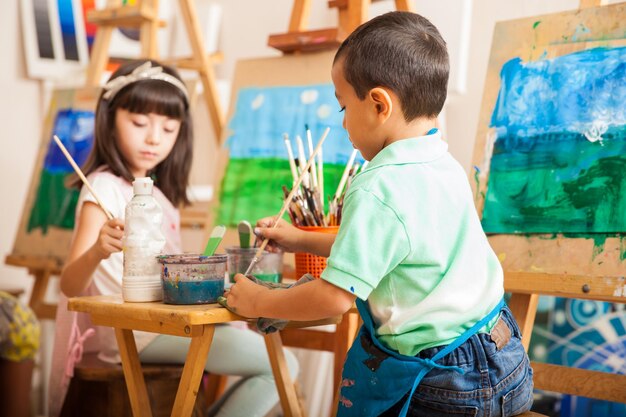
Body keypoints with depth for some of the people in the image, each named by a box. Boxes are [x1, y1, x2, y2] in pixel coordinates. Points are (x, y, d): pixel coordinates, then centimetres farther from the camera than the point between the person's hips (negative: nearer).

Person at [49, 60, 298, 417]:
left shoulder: (157, 193, 19)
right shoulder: (105, 187, -8)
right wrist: (97, 251, -37)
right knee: (280, 364, -15)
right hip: (130, 330, -9)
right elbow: (70, 286, -19)